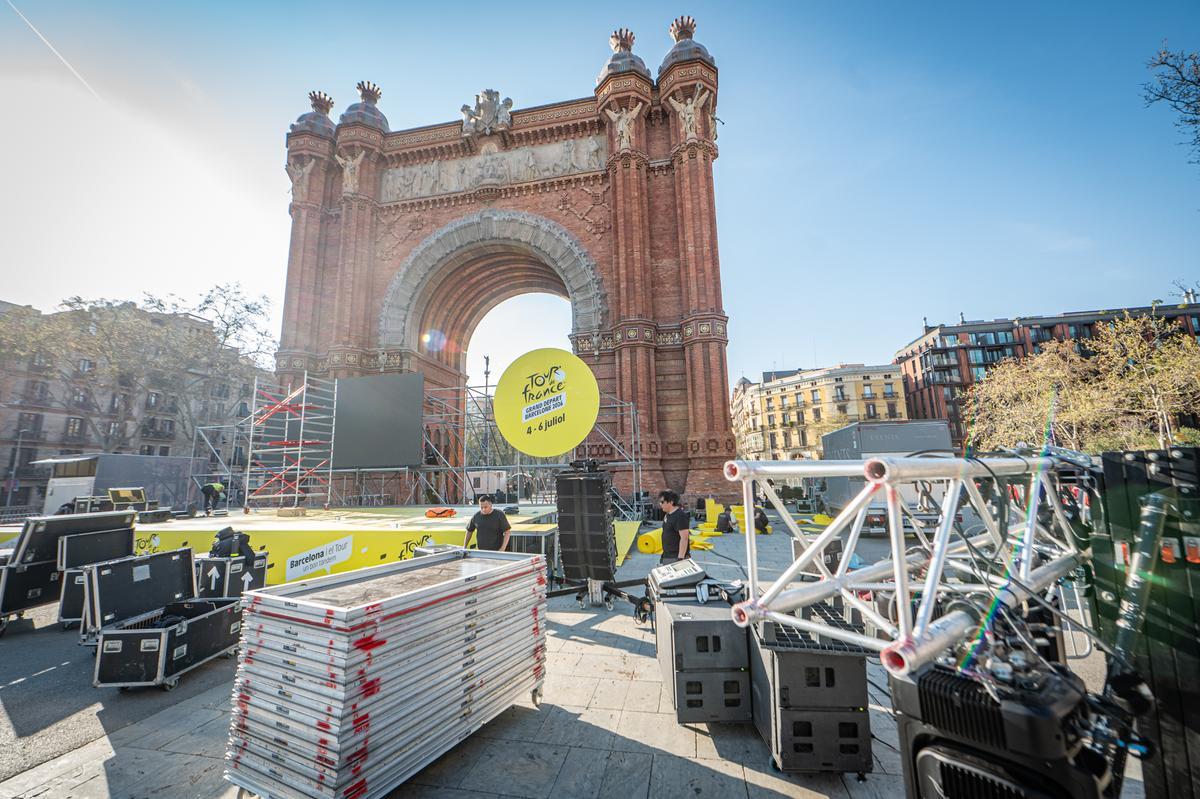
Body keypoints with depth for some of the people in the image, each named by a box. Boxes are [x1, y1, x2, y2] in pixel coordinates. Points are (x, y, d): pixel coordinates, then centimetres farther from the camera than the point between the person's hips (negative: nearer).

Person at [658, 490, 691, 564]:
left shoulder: (680, 516, -18)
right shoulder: (667, 515, 10)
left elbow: (684, 538, -23)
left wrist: (680, 558, -25)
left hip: (676, 558, -9)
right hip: (667, 557, 9)